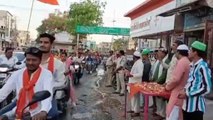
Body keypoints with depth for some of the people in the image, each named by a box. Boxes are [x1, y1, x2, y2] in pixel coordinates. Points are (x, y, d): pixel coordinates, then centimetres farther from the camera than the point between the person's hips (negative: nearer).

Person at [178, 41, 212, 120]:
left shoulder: (202, 66, -16)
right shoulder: (192, 65, 9)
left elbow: (207, 88, -18)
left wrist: (188, 94, -14)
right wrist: (184, 90, 1)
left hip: (196, 106, -8)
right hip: (187, 105, 8)